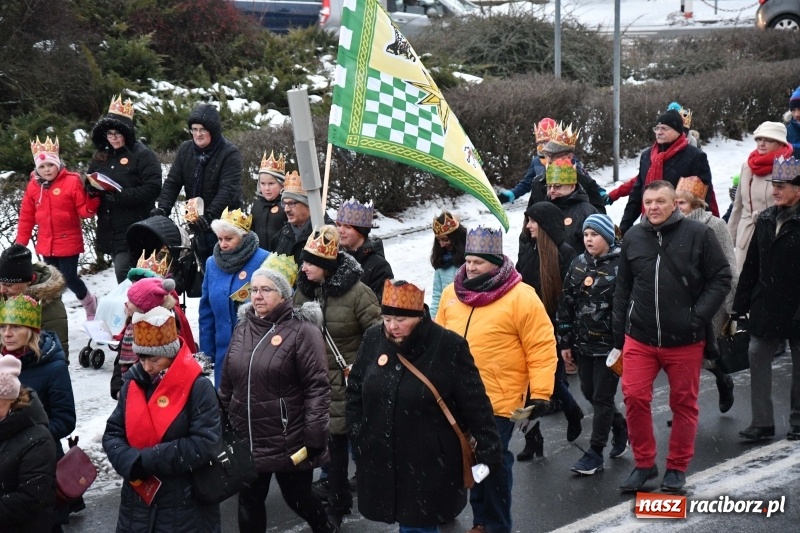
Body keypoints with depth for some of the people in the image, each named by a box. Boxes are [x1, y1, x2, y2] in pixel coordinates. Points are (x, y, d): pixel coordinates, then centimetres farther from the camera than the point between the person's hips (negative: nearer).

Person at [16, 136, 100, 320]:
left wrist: (92, 200, -30)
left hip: (68, 242, -4)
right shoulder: (33, 186, 2)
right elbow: (26, 217, 7)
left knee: (69, 278, -3)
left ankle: (89, 302, 24)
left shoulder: (72, 181, -11)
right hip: (46, 244, 4)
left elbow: (84, 211, -10)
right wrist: (20, 243, 6)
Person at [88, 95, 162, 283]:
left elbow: (153, 188, -18)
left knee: (124, 273, -14)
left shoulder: (143, 155, -9)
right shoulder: (100, 157, 11)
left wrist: (120, 195, -23)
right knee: (123, 272, 15)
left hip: (134, 229, -7)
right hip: (109, 229, 7)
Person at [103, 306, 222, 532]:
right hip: (138, 504, 5)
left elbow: (205, 445, -18)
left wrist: (147, 459, -19)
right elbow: (112, 434, 7)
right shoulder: (133, 384, 5)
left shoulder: (197, 387, -11)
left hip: (186, 509, -5)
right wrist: (131, 463, -15)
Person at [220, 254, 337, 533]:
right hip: (247, 441, 6)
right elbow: (227, 382, 15)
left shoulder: (301, 330, -13)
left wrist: (314, 438, -19)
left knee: (298, 497, 13)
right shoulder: (243, 327, 7)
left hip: (290, 443, -5)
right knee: (249, 502, 13)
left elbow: (317, 387, -16)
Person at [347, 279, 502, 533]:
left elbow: (476, 405, -8)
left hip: (430, 466, -4)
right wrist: (357, 435, 8)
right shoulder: (373, 338, 0)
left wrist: (488, 453, -8)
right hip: (380, 462, 4)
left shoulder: (449, 347, -13)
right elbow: (355, 391, 13)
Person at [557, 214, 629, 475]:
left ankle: (595, 453, 9)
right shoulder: (578, 264, 5)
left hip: (609, 345, -6)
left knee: (602, 397, 0)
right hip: (583, 343, 6)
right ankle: (620, 427, 40)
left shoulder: (620, 266, -12)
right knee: (589, 392, 16)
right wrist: (565, 341, 7)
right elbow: (566, 304, 8)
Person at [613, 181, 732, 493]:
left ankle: (677, 468, 23)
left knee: (684, 403, 8)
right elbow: (623, 290, 12)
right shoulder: (633, 238, 5)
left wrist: (698, 316, -12)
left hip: (685, 341, -2)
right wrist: (618, 337, 11)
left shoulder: (698, 234, -5)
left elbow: (721, 279, -2)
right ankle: (644, 464, 13)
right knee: (634, 397, -5)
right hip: (639, 339, 2)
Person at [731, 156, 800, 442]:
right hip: (765, 308, 5)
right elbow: (751, 266, 10)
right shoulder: (766, 219, 6)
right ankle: (762, 422, 9)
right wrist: (740, 305, 9)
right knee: (758, 357, 2)